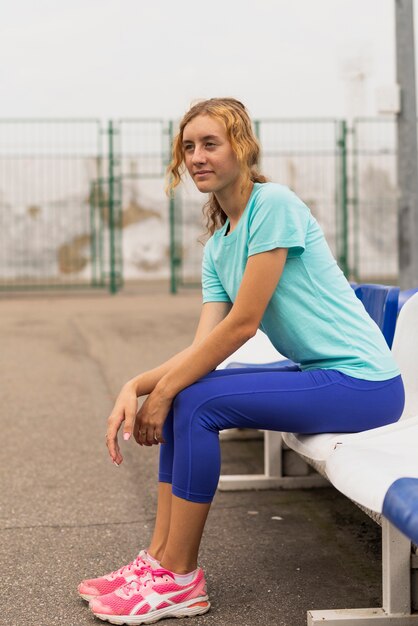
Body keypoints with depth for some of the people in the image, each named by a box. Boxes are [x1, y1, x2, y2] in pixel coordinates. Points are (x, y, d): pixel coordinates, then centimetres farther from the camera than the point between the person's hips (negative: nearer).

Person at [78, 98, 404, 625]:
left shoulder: (273, 204, -14)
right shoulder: (217, 247, 12)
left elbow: (242, 324, -18)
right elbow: (202, 346, 2)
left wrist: (164, 391, -14)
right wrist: (136, 386, -14)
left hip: (364, 383, -9)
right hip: (320, 376, 9)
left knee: (195, 401, -18)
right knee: (183, 394, 2)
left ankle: (179, 580, -7)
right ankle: (159, 559, 7)